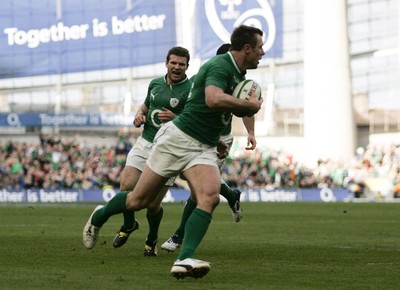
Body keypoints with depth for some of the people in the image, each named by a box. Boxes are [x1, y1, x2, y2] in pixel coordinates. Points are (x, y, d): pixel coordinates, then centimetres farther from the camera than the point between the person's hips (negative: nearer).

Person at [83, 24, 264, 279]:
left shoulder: (239, 74, 11)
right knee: (139, 200, 5)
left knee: (210, 197, -23)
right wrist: (250, 105, -24)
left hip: (204, 148, 7)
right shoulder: (220, 66, -17)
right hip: (179, 139, -7)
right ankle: (98, 218, 35)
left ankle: (185, 260, -32)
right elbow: (214, 99, -37)